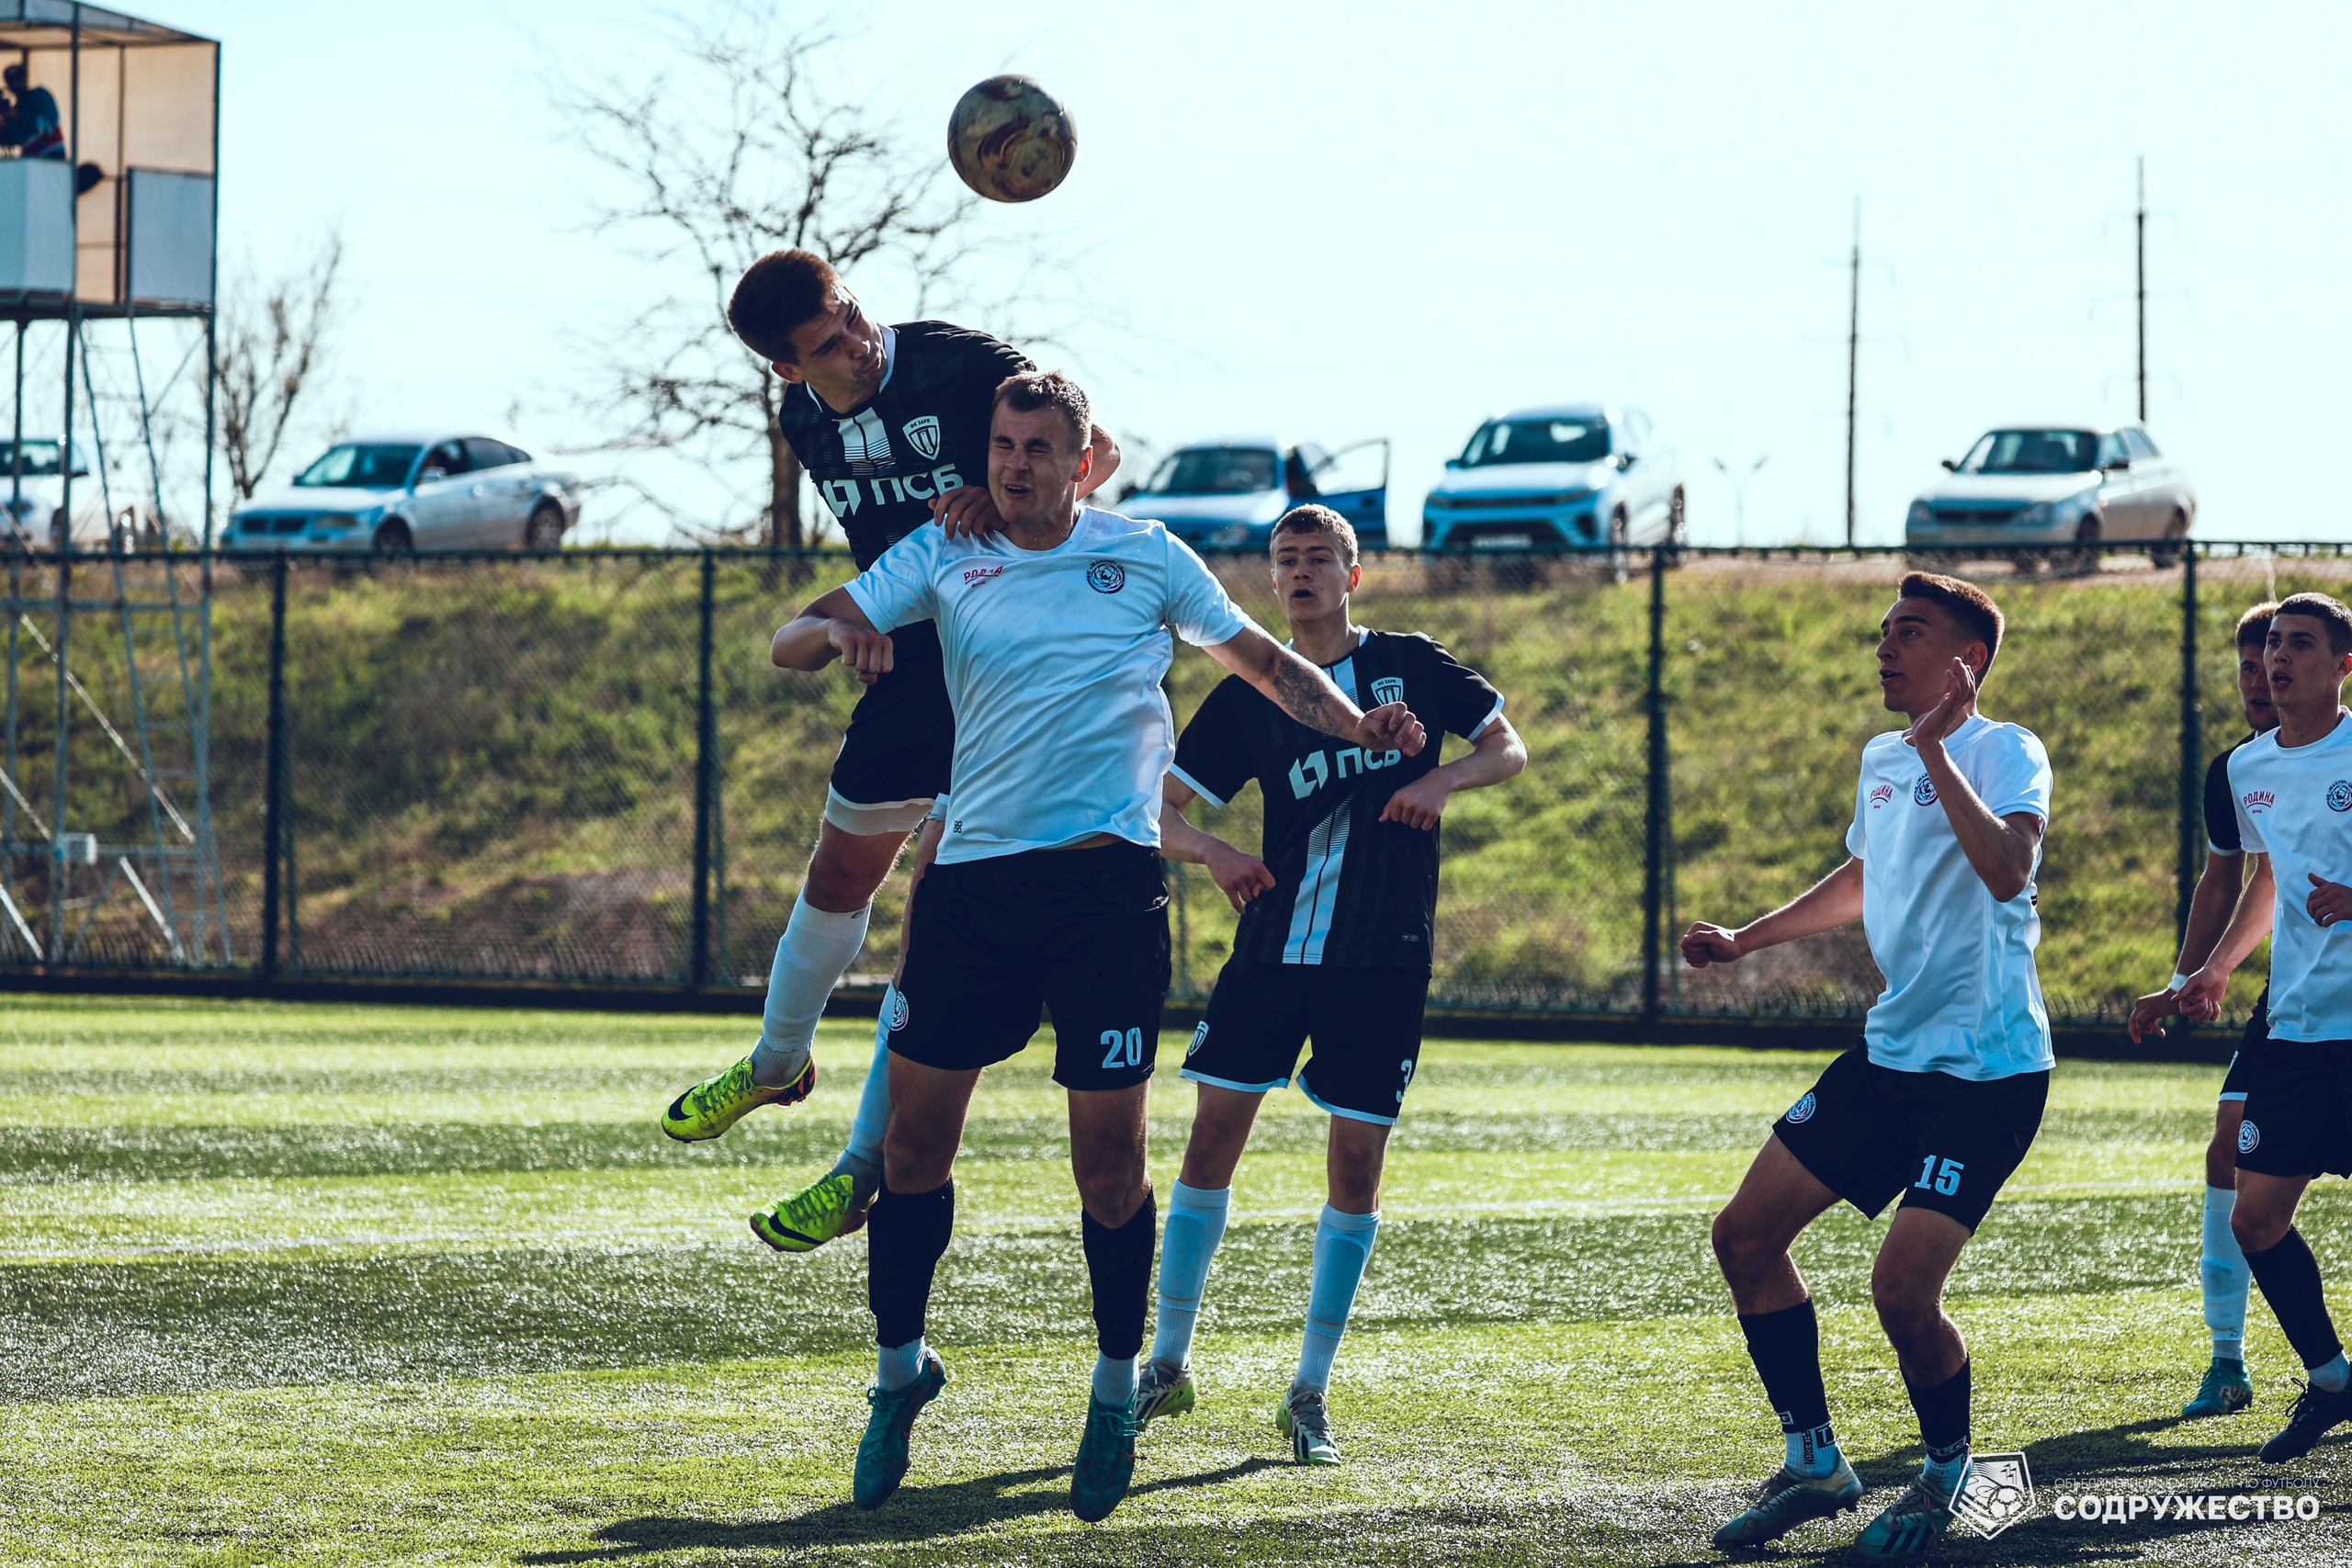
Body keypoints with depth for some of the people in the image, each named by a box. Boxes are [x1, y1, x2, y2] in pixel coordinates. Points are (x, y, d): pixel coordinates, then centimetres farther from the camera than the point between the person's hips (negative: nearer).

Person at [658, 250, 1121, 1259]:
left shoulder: (959, 365, -17)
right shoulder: (806, 420, 3)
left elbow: (1095, 451, -15)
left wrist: (1006, 502, -32)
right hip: (912, 670, 6)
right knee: (839, 876, 19)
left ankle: (867, 1165, -4)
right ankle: (777, 1063, 45)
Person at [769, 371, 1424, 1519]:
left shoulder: (1145, 557, 7)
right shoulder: (941, 559, 8)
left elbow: (1263, 662, 16)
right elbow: (790, 641, 5)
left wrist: (1359, 726, 0)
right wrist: (838, 634, -18)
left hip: (1108, 878, -2)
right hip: (972, 879, 2)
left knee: (1109, 1155, -3)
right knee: (915, 1137, 1)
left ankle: (1116, 1393, 13)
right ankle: (899, 1366, 20)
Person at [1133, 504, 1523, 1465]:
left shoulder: (1409, 665, 4)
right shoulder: (1249, 697, 5)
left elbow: (1509, 749, 10)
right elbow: (1159, 808, 3)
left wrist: (1444, 779, -11)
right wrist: (1209, 852, -18)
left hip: (1384, 960, -1)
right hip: (1274, 947, 1)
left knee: (1357, 1165, -2)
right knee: (1213, 1137, -3)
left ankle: (1311, 1391, 8)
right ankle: (1169, 1364, 10)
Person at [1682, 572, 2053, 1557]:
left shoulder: (2005, 753, -12)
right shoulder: (1880, 759, 12)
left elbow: (2006, 869, -33)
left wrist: (1936, 748, -31)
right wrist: (1745, 941, 33)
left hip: (1987, 1069, -8)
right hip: (1890, 1053, 9)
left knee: (1902, 1291, -16)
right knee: (1745, 1233, 4)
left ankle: (1947, 1476, 12)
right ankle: (1814, 1464, 15)